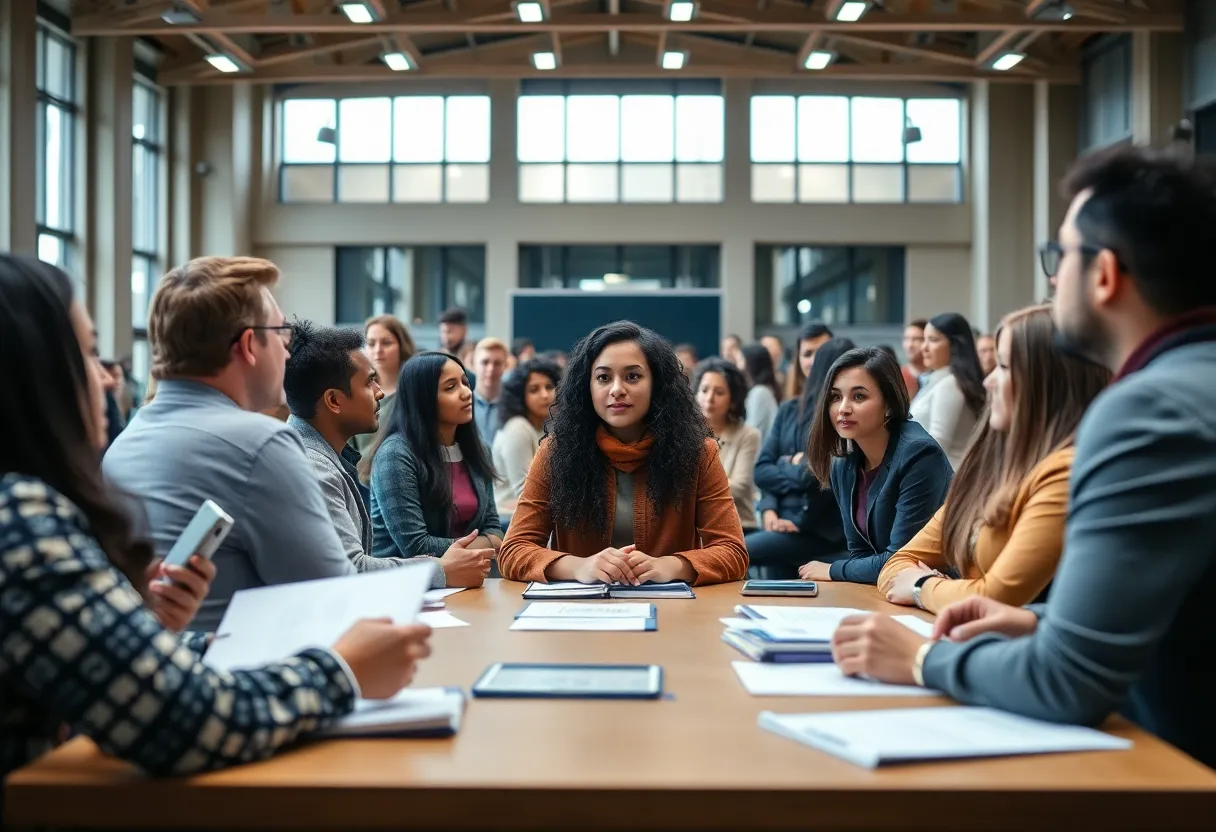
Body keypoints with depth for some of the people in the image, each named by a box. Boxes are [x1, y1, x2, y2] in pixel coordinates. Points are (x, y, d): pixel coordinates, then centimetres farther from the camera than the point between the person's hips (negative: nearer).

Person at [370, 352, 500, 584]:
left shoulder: (476, 450, 8)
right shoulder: (396, 453, -14)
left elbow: (493, 529, 9)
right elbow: (416, 547, -19)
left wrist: (465, 550, -13)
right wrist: (478, 545, -7)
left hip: (462, 582, 6)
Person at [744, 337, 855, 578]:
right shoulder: (789, 410, 12)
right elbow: (762, 470, 7)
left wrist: (789, 465, 1)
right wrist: (769, 511, -9)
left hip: (819, 531, -6)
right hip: (782, 524, 6)